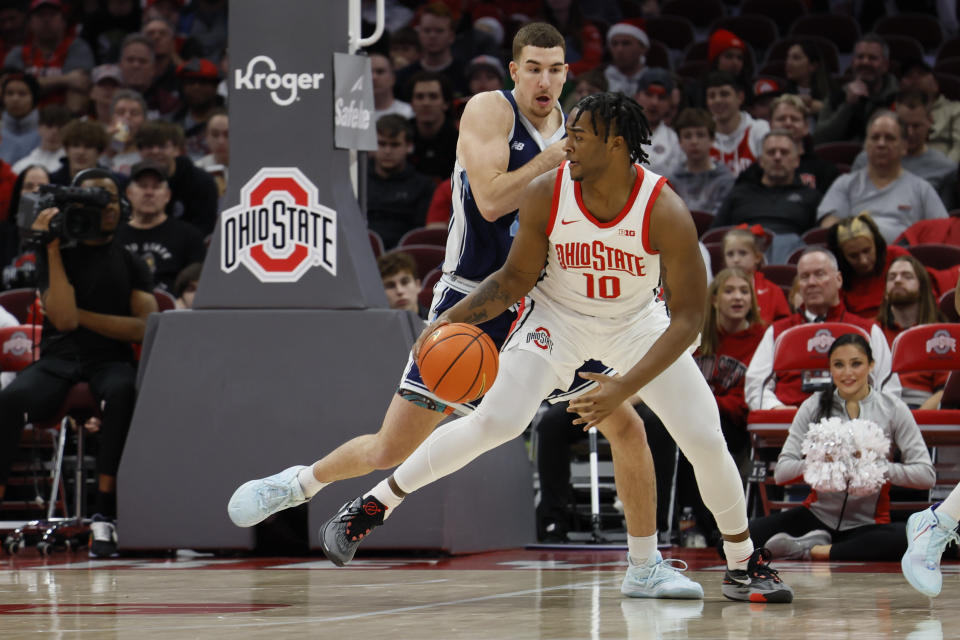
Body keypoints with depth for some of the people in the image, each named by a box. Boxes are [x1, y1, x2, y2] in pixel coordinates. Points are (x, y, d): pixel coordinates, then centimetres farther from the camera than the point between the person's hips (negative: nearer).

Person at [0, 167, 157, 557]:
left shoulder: (129, 264, 13)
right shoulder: (58, 256, 10)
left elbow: (146, 326, 0)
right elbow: (63, 319, -7)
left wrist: (81, 315, -4)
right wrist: (53, 250, -9)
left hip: (109, 359, 0)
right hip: (58, 358, 0)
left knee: (122, 393, -38)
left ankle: (105, 516, -37)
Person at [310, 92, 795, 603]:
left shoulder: (665, 211, -29)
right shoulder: (546, 194, -23)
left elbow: (688, 317, -25)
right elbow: (517, 277, -7)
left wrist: (625, 388, -34)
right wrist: (453, 318, -23)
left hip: (637, 321, 0)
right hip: (557, 316, 0)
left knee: (706, 440, -7)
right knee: (495, 422, -19)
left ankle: (743, 565, 15)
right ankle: (373, 505, -6)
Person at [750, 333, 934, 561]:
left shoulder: (892, 408, -1)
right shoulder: (814, 406, 3)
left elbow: (926, 475, -8)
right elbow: (781, 472, -4)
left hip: (867, 523, -1)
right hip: (818, 515, 1)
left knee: (906, 536, -38)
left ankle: (811, 551, -24)